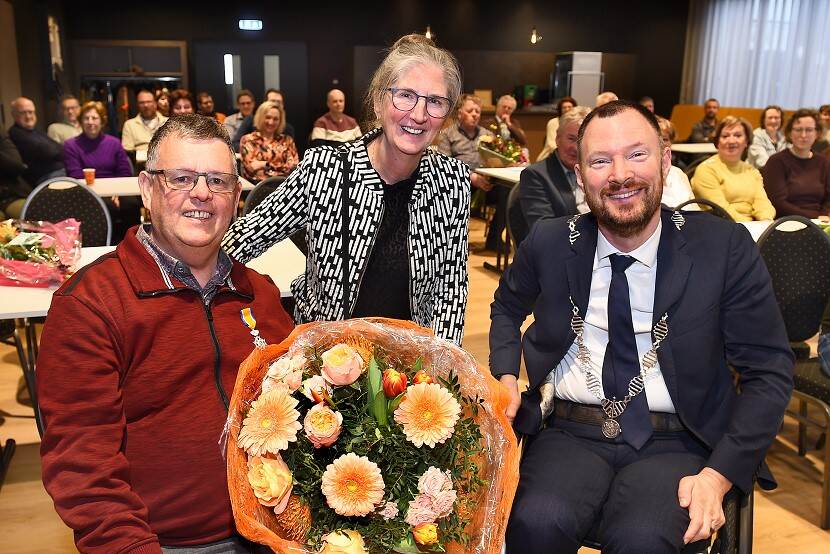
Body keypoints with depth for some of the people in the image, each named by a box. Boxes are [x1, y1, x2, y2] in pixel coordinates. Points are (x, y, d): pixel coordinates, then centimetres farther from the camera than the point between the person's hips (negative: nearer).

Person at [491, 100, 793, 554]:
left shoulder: (724, 247, -5)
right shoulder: (549, 243, 0)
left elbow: (769, 371, 0)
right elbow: (506, 308, 20)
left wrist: (720, 474, -10)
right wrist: (505, 376, 2)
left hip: (675, 443, 0)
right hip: (569, 434, 1)